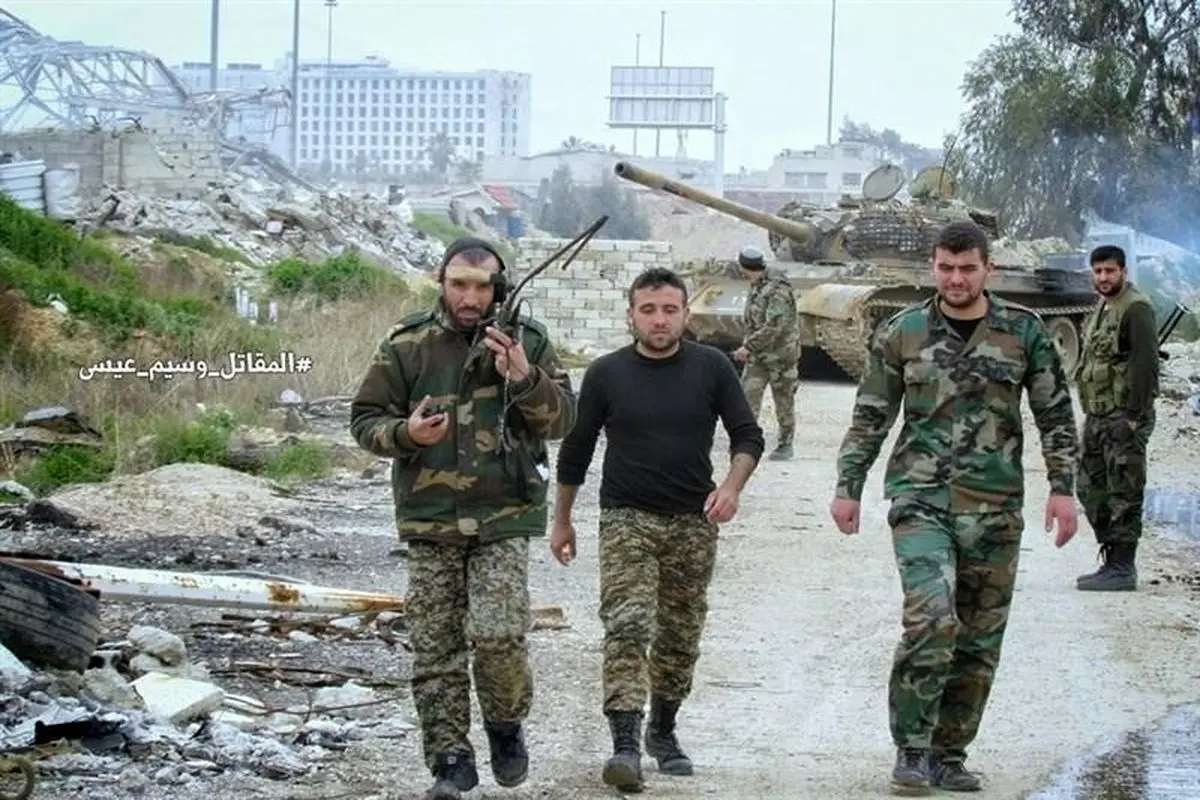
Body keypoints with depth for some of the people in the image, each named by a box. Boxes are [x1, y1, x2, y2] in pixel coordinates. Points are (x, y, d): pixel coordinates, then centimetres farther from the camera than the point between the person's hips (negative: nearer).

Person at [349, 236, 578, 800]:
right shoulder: (408, 345, 1)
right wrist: (406, 432, -15)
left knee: (498, 634, -15)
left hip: (502, 518, -1)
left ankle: (506, 725, 12)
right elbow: (364, 420, 5)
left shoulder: (528, 342, 2)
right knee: (435, 646, 3)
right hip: (430, 520, 1)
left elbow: (562, 420, -2)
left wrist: (523, 378, -19)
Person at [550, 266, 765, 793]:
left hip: (693, 522, 2)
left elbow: (747, 435, 5)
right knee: (626, 628, -17)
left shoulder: (711, 368, 2)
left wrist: (732, 485, -13)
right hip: (626, 519, -2)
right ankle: (625, 744, -24)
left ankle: (663, 731, 27)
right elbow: (575, 451, 10)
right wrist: (562, 521, 13)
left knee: (680, 636, 9)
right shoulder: (606, 373, 1)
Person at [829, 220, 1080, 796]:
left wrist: (1062, 487, 0)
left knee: (979, 639, 6)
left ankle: (949, 754, 19)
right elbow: (870, 418, 10)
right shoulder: (901, 334, 3)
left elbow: (1056, 415, 8)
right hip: (920, 499, -2)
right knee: (931, 618, -20)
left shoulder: (1024, 332, 3)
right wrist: (848, 488, 6)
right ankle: (911, 750, -10)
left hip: (995, 506, 2)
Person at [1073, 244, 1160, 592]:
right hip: (1097, 417, 10)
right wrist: (1089, 413, 17)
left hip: (1124, 417, -10)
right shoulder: (1101, 309, 17)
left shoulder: (1136, 309, -12)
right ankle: (1111, 561, 21)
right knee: (1091, 489, 13)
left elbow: (1145, 365, -18)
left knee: (1123, 494, -6)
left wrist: (1134, 416, -22)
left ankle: (1122, 569, -2)